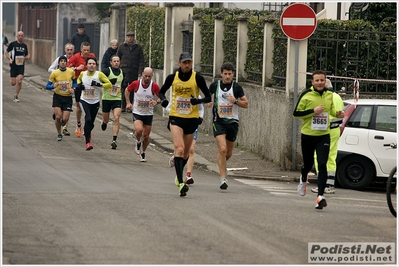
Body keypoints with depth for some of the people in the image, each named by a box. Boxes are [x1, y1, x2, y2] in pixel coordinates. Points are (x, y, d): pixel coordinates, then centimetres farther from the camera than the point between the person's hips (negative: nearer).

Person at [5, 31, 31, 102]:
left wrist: (27, 57, -6)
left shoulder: (24, 46, 9)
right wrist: (9, 59, -15)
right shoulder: (12, 44, -3)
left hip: (21, 66, 2)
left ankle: (16, 96, 1)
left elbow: (26, 56, 18)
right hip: (13, 65, -2)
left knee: (19, 81, -14)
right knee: (13, 83, -3)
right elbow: (7, 53, 3)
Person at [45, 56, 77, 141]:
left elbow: (75, 82, 15)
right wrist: (53, 86, -27)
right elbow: (47, 86, -6)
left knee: (65, 119, -8)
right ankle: (59, 134, 13)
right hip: (57, 97, -1)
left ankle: (62, 124, 32)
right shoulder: (54, 73, -9)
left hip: (68, 97, 1)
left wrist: (73, 88, -5)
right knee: (58, 117, -12)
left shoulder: (71, 72, -4)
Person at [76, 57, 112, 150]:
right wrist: (79, 85, 2)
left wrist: (99, 85, -25)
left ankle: (87, 134, 50)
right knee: (88, 119, -23)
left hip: (95, 102, 1)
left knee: (91, 123, 13)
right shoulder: (82, 74, -1)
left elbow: (109, 84, -12)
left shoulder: (99, 74, -10)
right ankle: (88, 142, -23)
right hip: (84, 100, -1)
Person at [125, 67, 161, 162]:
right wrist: (128, 102, 5)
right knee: (139, 130, -26)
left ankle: (143, 153, 30)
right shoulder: (136, 84, -10)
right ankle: (138, 142, 8)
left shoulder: (154, 86, -11)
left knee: (146, 135, 7)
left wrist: (156, 102, -24)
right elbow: (127, 90, 10)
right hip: (137, 112, -1)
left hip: (148, 114, 1)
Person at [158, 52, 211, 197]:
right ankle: (181, 183, -27)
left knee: (185, 153, 13)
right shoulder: (172, 77, -1)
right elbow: (161, 91, 14)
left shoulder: (198, 78, -4)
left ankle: (179, 174, 43)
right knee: (179, 149, -19)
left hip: (192, 118, 1)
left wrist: (199, 100, -20)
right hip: (175, 117, -1)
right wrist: (163, 100, -8)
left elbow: (208, 97, 1)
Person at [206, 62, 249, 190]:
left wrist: (235, 101, -15)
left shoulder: (237, 87, -2)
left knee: (228, 152, 12)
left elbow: (246, 104, 3)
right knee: (222, 149, -19)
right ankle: (223, 178, -15)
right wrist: (208, 102, -3)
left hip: (232, 122, 1)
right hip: (219, 121, -1)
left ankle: (222, 165, 47)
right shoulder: (214, 85, -1)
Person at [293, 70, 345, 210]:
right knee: (308, 164, 14)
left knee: (322, 165, -14)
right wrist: (313, 111, -18)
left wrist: (337, 114, 2)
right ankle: (303, 179, 51)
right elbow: (296, 113, -8)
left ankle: (320, 196, -18)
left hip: (323, 136, 1)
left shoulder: (329, 95, 5)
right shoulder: (306, 95, -8)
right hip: (308, 135, -1)